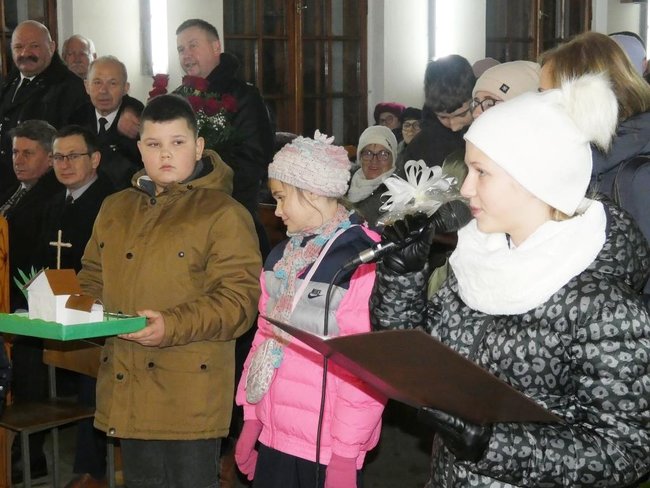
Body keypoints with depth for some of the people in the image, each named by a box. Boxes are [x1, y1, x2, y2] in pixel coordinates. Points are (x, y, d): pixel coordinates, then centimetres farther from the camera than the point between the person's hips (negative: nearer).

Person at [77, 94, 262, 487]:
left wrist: (174, 326, -23)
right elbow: (94, 278, 23)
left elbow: (240, 296, -14)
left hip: (190, 392, -6)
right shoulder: (115, 209, 15)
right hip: (126, 388, 6)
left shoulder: (223, 213, -6)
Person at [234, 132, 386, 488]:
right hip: (273, 437, 6)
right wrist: (251, 418, 13)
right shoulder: (282, 257, 9)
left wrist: (346, 452, -14)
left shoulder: (364, 260, -14)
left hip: (326, 450, -6)